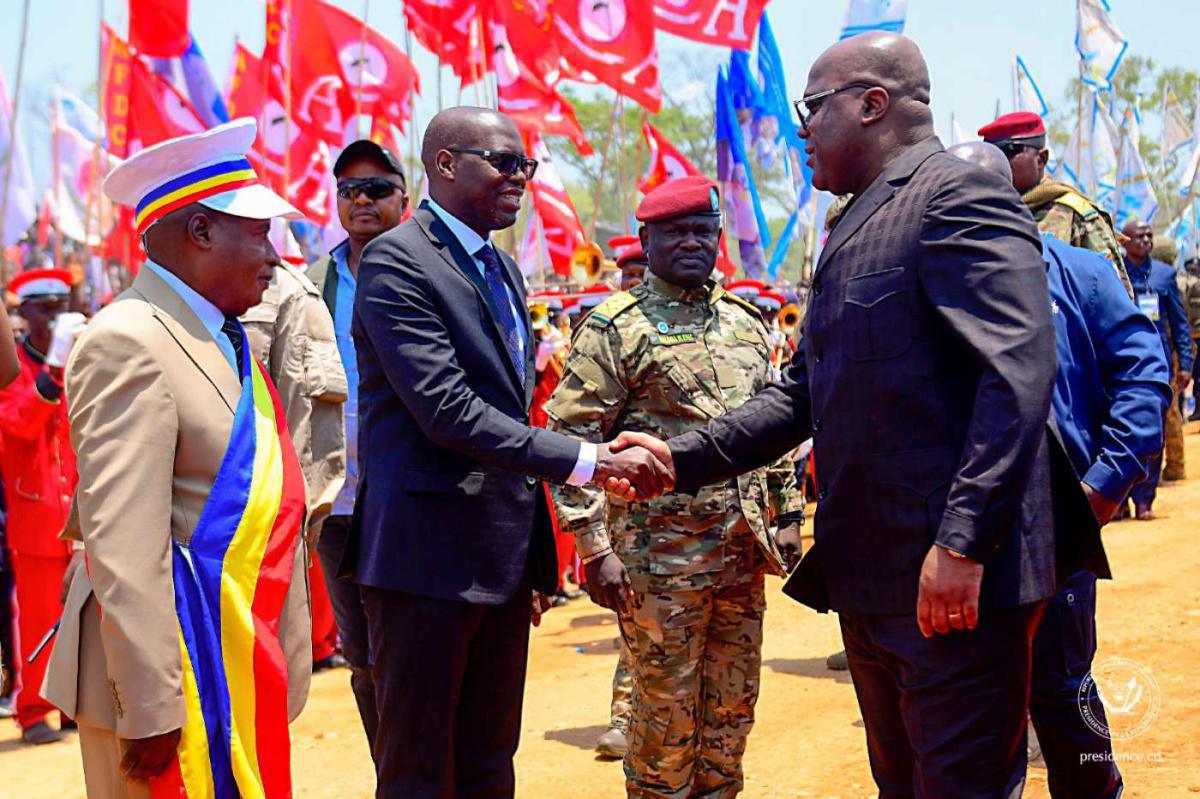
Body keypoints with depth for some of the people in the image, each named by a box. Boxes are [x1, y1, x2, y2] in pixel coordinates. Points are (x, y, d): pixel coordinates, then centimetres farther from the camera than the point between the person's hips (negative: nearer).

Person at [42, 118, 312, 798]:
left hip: (242, 667, 9)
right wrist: (151, 709, -23)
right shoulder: (129, 344, -16)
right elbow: (122, 546, -22)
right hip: (182, 676, -9)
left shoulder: (228, 340, 13)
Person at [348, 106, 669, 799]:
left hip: (505, 557, 8)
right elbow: (448, 412, -21)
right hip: (428, 556, -8)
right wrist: (590, 461, -23)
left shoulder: (503, 268, 16)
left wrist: (537, 556, 17)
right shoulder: (395, 261, -12)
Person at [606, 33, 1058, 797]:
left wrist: (963, 542, -26)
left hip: (957, 579, -9)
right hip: (872, 578, 10)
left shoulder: (961, 195, -10)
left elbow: (1018, 371, -21)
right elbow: (803, 395, 20)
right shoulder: (856, 227, 19)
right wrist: (682, 458, 10)